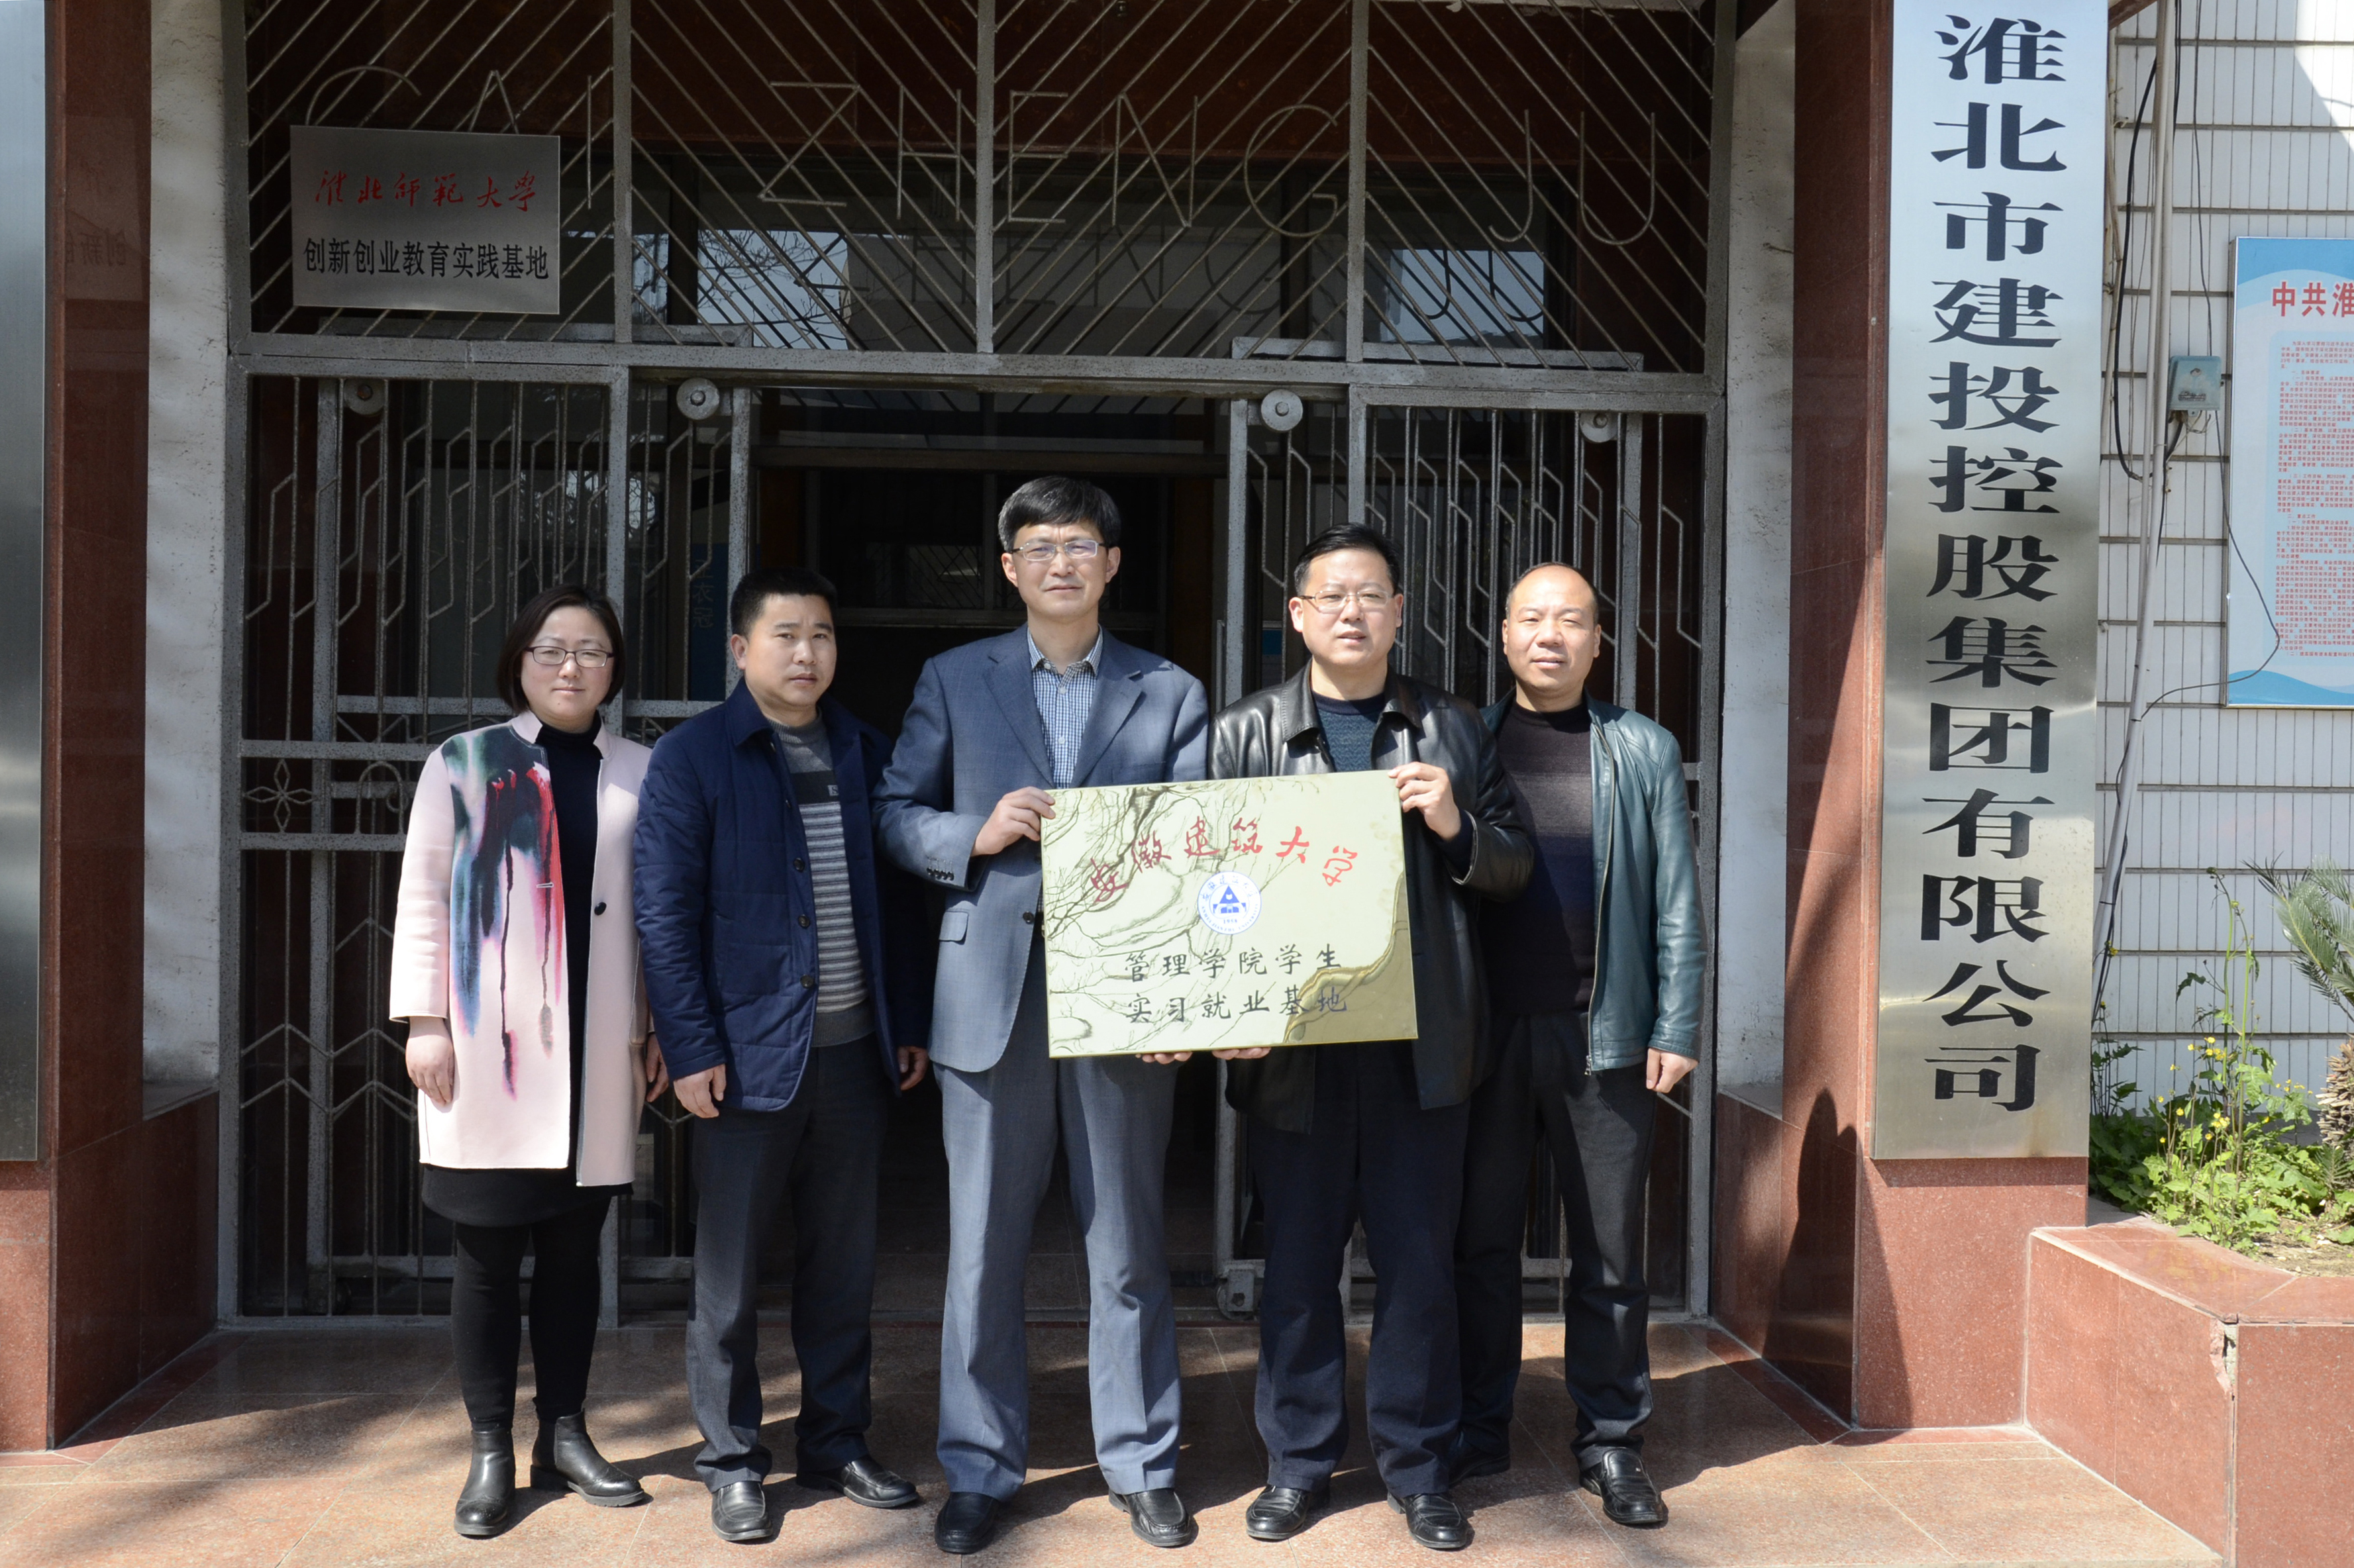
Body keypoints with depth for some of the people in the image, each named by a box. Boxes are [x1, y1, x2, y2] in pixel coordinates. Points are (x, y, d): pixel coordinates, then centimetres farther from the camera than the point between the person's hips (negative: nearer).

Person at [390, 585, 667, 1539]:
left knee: (575, 1247, 9)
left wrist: (662, 1028, 6)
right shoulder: (463, 763, 4)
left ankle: (564, 1437, 20)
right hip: (488, 1046, -2)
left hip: (596, 1051, 2)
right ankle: (491, 1454, 14)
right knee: (487, 1252, 3)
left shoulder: (642, 775, 8)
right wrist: (424, 1022, -5)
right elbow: (423, 896, 2)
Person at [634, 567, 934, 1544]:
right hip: (750, 1053, -4)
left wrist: (907, 1024, 9)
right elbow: (664, 914, -7)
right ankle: (732, 1464, 21)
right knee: (730, 1270, 7)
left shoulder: (865, 755, 10)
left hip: (853, 1051, 4)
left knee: (844, 1262, 13)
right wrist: (691, 1048, -12)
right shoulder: (692, 759, -4)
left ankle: (835, 1445, 27)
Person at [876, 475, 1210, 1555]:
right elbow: (897, 816, 7)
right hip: (991, 991, 0)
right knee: (983, 1247, 8)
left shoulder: (1170, 694, 6)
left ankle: (1142, 1466, 24)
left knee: (1129, 1245, 9)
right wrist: (978, 835, -13)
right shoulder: (953, 682, 8)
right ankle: (980, 1470, 22)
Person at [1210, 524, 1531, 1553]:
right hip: (1293, 1040, -1)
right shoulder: (1244, 734, 5)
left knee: (1419, 1259, 8)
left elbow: (1512, 867, 11)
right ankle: (1298, 1459, 25)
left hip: (1423, 1040, 1)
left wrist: (1456, 827, -10)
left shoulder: (1454, 731, 9)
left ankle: (1416, 1464, 24)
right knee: (1298, 1259, 9)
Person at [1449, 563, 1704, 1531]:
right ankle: (1478, 1432, 22)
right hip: (1485, 1029, 1)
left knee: (1609, 1249, 6)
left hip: (1605, 1034, 0)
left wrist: (1676, 1031, -2)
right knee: (1482, 1241, 9)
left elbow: (1677, 902, 4)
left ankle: (1611, 1441, 19)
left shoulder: (1645, 751, 7)